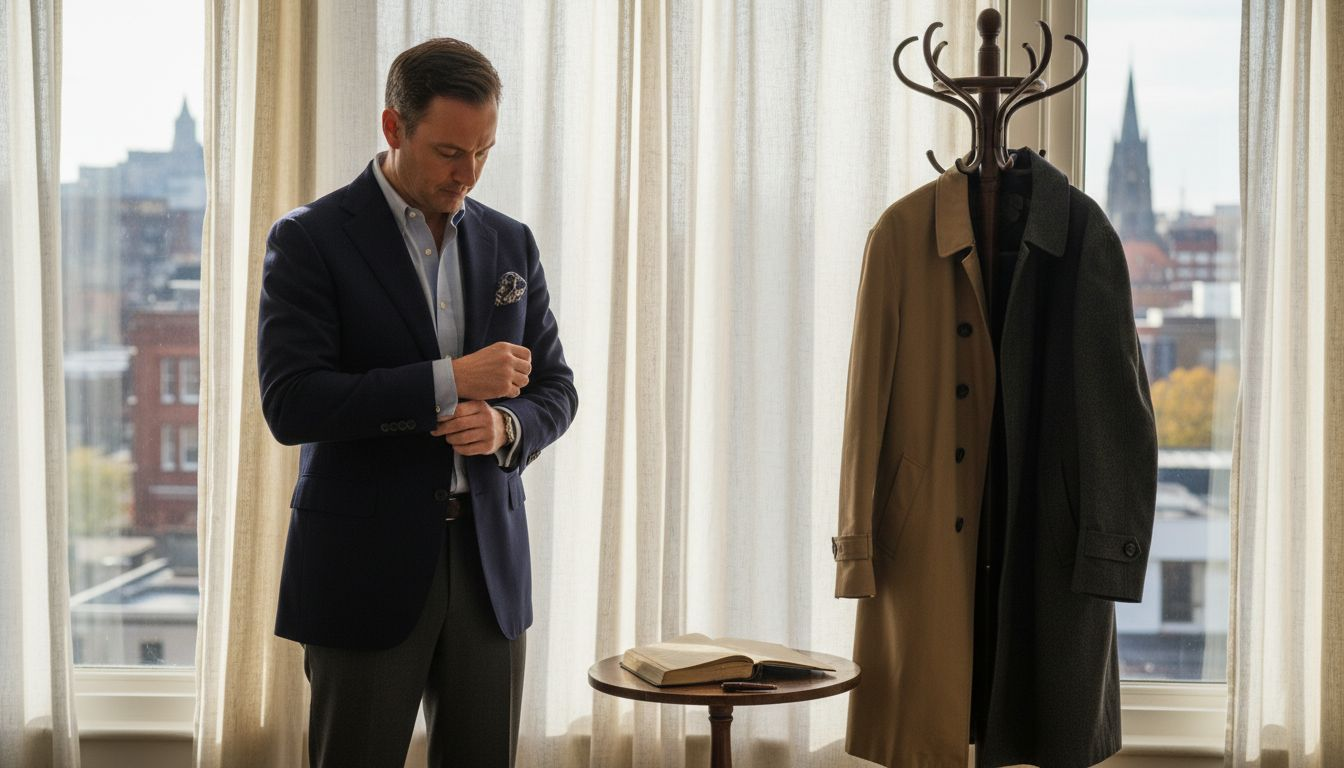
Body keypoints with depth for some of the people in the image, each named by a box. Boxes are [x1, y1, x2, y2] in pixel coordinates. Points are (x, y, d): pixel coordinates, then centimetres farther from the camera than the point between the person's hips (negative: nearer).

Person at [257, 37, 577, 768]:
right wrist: (450, 380, -21)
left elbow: (554, 388, 13)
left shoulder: (509, 243, 9)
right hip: (366, 564, -4)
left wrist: (506, 425, -11)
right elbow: (290, 404, -16)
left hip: (488, 559, 4)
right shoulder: (310, 239, -7)